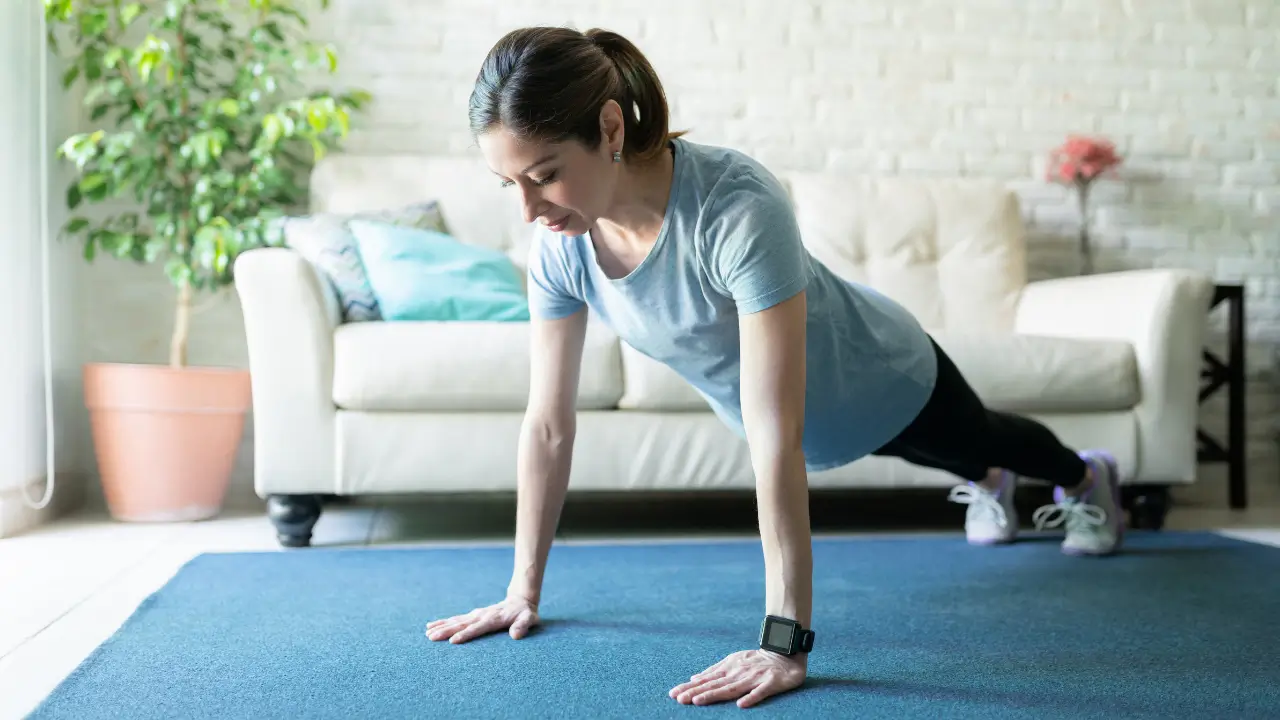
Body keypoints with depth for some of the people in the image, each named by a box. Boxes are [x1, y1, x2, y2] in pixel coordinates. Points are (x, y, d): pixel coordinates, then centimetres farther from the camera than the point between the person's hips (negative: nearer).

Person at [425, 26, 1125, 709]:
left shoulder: (738, 209, -46)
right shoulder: (559, 244, -27)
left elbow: (776, 439, -48)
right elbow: (548, 425, -19)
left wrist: (786, 645, -47)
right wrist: (524, 592, -15)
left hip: (882, 380, -5)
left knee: (981, 436, 30)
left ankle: (1085, 476, 65)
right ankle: (989, 480, 73)